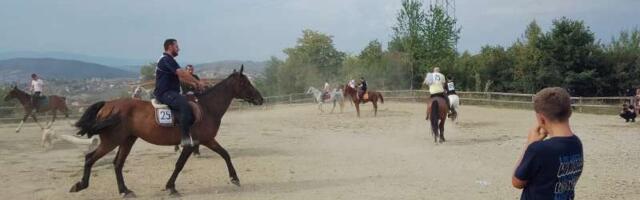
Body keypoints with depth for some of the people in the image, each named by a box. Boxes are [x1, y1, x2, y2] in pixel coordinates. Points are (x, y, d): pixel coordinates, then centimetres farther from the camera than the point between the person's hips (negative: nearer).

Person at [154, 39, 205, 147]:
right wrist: (197, 82, -11)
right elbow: (182, 73, -20)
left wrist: (193, 83, 15)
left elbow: (179, 77, 25)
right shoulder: (167, 59, -12)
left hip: (170, 92, 12)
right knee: (185, 105, -33)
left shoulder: (168, 60, 22)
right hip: (165, 93, -12)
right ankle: (185, 138, -37)